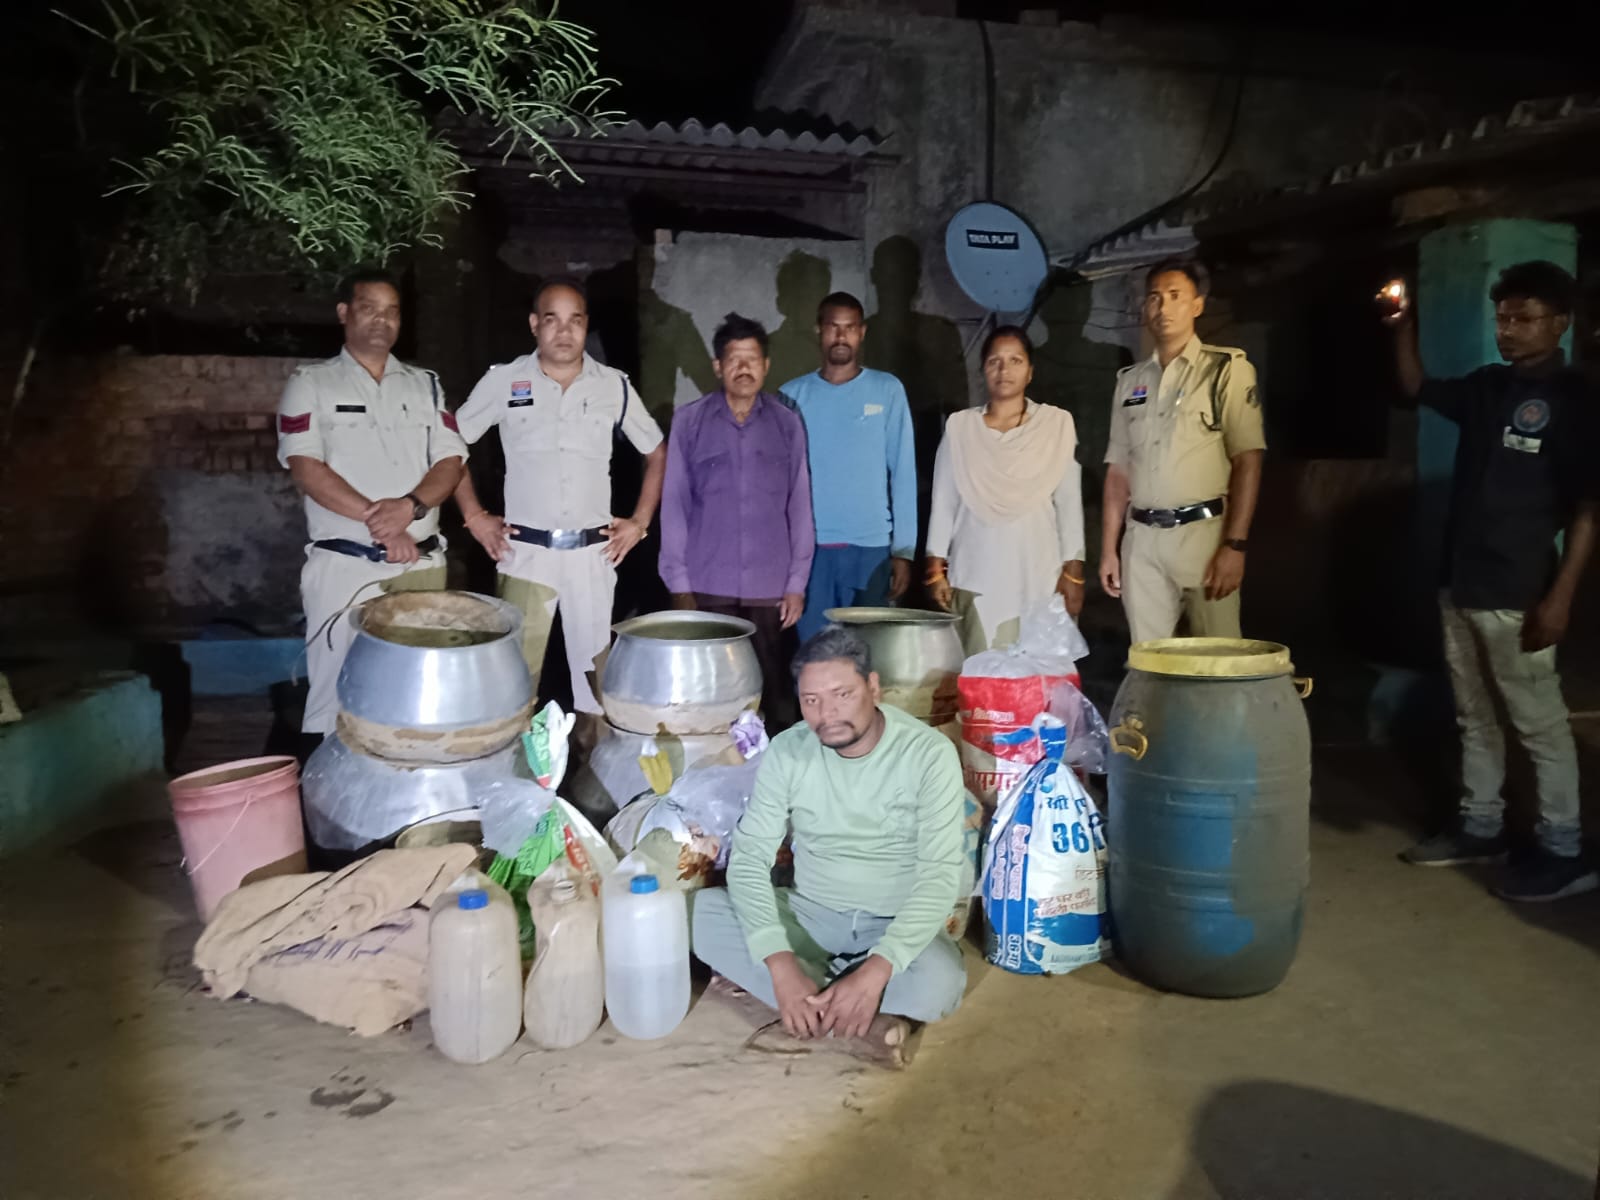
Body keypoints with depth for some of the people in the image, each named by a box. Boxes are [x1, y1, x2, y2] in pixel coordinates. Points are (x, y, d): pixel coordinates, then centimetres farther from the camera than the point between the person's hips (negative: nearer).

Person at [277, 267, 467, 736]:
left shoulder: (425, 384, 14)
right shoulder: (310, 384, 4)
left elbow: (451, 461, 5)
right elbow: (305, 467, -7)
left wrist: (410, 506, -15)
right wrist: (374, 518, -17)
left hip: (422, 566, 3)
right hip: (344, 566, -3)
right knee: (336, 695, 0)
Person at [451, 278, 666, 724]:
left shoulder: (614, 385, 4)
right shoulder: (504, 380, 0)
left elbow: (657, 453, 14)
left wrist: (640, 522, 7)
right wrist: (473, 515, 1)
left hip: (593, 553, 1)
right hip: (525, 552, -1)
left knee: (595, 667, 7)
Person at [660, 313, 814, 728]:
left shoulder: (787, 423, 6)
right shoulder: (689, 421, 2)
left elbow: (799, 505, 6)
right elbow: (674, 504, 3)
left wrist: (797, 581, 3)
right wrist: (678, 581, -1)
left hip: (771, 585, 1)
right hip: (708, 584, -1)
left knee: (773, 686, 3)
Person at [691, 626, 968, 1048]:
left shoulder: (929, 754, -17)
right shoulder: (786, 752, -9)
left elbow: (940, 876, -21)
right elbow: (749, 859, -12)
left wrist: (875, 972, -33)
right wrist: (782, 965, -27)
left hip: (895, 925, -2)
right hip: (808, 915, 3)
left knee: (939, 983, -36)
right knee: (696, 911, -22)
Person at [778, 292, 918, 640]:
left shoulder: (887, 390, 3)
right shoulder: (793, 395, 6)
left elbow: (903, 472, 2)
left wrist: (904, 548, -3)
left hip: (871, 546, -1)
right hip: (809, 546, 1)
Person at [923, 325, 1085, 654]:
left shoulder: (1058, 423, 3)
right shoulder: (960, 426, 6)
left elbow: (1069, 503, 4)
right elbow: (944, 502, 8)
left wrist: (1073, 572, 1)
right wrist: (936, 569, 3)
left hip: (1039, 576, -1)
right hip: (974, 576, 1)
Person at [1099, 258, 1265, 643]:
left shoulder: (1227, 368, 1)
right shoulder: (1130, 379, 14)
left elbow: (1248, 461, -6)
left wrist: (1235, 544, -14)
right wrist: (1108, 548, 9)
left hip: (1203, 531, -4)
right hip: (1142, 539, 4)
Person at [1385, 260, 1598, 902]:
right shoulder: (1486, 386, 10)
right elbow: (1416, 388, 27)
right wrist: (1404, 328, 10)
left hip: (1516, 596, -6)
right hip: (1460, 586, 7)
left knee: (1539, 724, 2)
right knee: (1474, 717, 15)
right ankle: (1480, 827, 27)